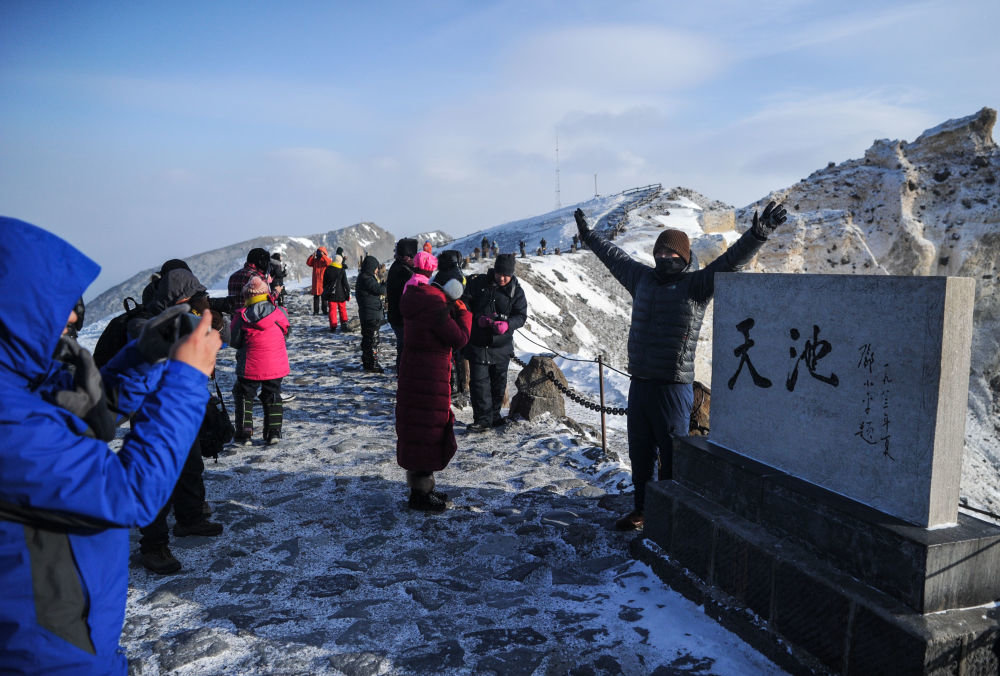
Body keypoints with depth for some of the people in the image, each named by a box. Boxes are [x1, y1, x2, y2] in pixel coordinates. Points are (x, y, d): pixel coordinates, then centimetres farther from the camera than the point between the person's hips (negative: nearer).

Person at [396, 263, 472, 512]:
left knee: (417, 430, 17)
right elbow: (459, 338, -16)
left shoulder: (421, 300, 11)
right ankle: (420, 493, 10)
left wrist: (454, 312, 8)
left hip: (413, 374, 10)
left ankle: (420, 488, 30)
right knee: (427, 431, 0)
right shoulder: (435, 306, -20)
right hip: (429, 379, -10)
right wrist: (463, 313, -3)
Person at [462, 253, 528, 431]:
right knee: (479, 381, -7)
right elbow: (465, 303, 0)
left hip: (501, 346, 2)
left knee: (498, 383, 13)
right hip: (477, 343, -2)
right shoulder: (478, 284, -2)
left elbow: (521, 316, -5)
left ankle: (494, 415, 29)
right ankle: (482, 418, -2)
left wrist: (507, 324, -26)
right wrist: (477, 318, -17)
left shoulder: (516, 291, 0)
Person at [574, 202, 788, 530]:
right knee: (639, 453, 17)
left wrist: (757, 234, -33)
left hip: (673, 388, -6)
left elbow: (731, 261, -18)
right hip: (639, 383, 6)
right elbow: (614, 257, 26)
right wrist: (588, 235, 37)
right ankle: (642, 510, 33)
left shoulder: (695, 285, -5)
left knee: (672, 456, 1)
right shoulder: (642, 278, 11)